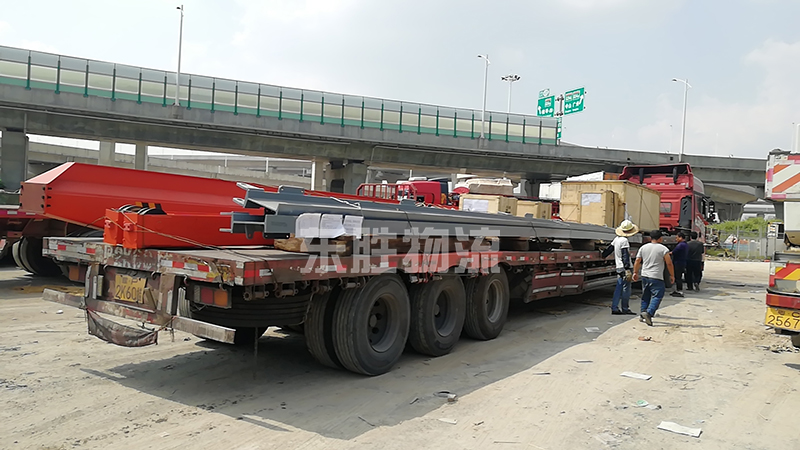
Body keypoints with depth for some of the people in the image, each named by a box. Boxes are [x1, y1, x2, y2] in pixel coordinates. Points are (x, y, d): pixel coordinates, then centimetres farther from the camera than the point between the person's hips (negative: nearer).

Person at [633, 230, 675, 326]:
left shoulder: (643, 247, 7)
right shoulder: (663, 249, -6)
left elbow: (637, 261, 9)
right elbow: (669, 263, -5)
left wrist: (635, 273, 19)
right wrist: (672, 275, 6)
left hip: (644, 276, 6)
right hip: (656, 277, -6)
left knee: (645, 296, 16)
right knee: (657, 296, -4)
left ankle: (643, 315, 19)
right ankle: (649, 312, -22)